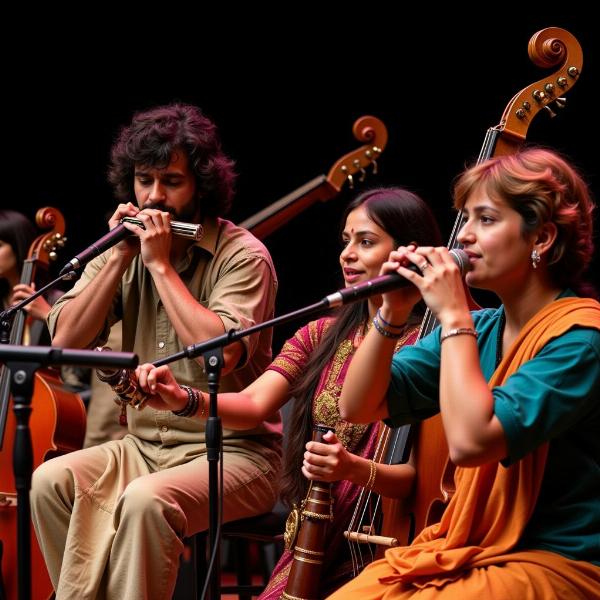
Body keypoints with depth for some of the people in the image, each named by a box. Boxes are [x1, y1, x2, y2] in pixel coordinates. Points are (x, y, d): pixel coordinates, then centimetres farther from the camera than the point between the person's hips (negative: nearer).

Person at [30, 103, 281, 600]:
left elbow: (222, 353, -26)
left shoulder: (241, 255, -9)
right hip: (144, 446, 6)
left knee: (145, 500, -34)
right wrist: (121, 258, -8)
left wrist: (161, 265, -18)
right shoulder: (126, 248, 8)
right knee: (51, 480, -19)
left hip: (231, 451, -6)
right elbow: (66, 341, -1)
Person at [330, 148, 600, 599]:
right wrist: (393, 314, -5)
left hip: (552, 563, -7)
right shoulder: (479, 327, 9)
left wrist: (454, 316, -18)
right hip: (463, 550, 7)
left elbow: (470, 441, -26)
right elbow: (357, 407, 8)